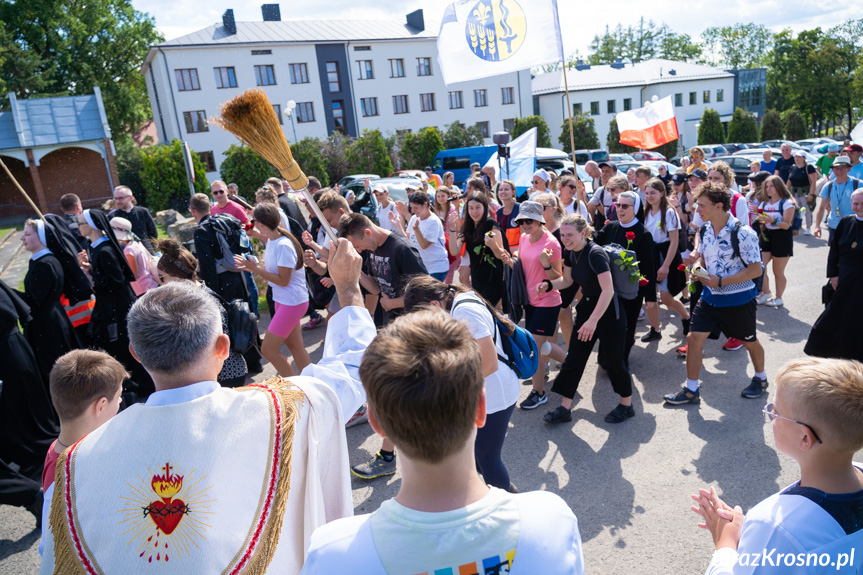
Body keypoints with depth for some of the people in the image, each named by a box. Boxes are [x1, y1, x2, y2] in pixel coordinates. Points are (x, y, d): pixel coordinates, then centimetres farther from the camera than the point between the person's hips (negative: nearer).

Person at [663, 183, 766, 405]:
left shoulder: (743, 233, -21)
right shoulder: (704, 231, -1)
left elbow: (756, 270, -19)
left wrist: (720, 281, -25)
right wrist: (697, 271, -8)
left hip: (738, 299, -5)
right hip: (710, 296, 5)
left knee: (749, 342, 16)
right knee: (694, 337, -2)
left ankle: (760, 378, 45)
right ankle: (691, 390, 10)